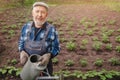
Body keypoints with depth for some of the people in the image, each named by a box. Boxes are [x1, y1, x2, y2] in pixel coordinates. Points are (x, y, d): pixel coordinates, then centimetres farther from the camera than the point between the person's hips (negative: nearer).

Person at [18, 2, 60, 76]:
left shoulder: (51, 30, -16)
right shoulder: (26, 27, -5)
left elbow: (56, 48, -8)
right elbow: (21, 42, 7)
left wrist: (48, 55, -28)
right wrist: (22, 52, -13)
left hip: (44, 65, -2)